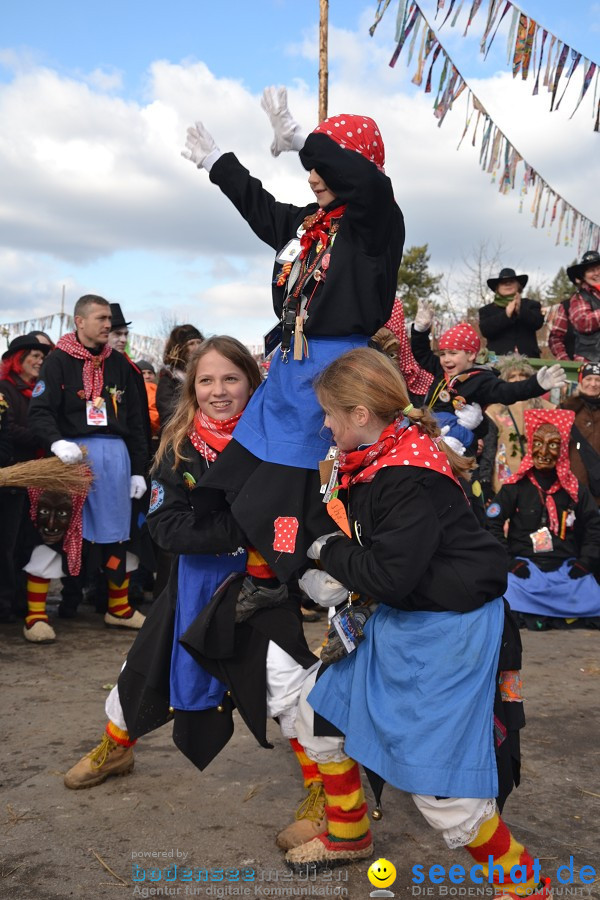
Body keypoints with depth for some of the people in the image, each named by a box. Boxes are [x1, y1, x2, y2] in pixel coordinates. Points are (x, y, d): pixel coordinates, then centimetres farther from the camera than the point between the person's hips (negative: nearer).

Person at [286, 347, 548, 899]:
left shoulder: (413, 479, -26)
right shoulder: (371, 463, 2)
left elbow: (389, 575, -26)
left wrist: (329, 552, -11)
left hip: (450, 631, -10)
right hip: (397, 620, 10)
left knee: (440, 785, -8)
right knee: (318, 705, 17)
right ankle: (348, 837, 39)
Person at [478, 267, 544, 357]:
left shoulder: (531, 305, 16)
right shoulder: (487, 310, 14)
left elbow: (538, 323, -2)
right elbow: (485, 330, -4)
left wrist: (521, 310, -19)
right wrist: (506, 314, -14)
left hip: (528, 358, 1)